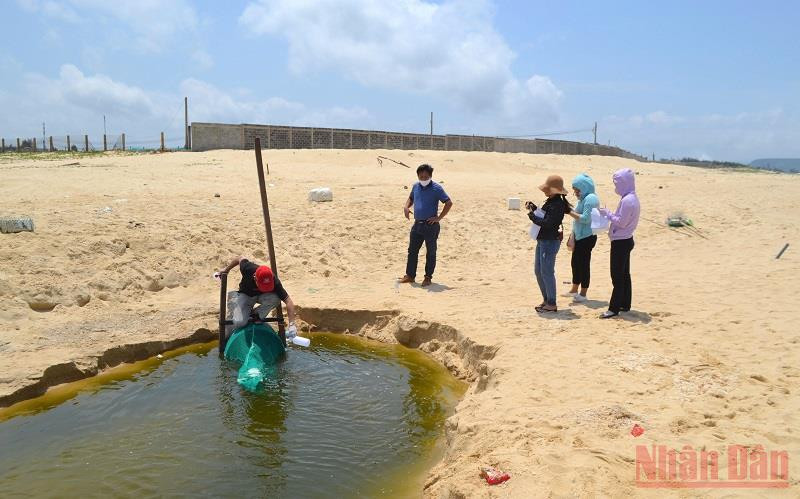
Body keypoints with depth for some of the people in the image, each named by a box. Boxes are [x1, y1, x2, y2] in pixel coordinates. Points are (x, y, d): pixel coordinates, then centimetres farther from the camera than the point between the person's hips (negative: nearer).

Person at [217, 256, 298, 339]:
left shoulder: (275, 282, -34)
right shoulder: (248, 268, -34)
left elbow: (288, 301, -31)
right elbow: (240, 258, -11)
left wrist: (292, 324, -38)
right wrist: (226, 269, 6)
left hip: (261, 296, 1)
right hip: (245, 295, -1)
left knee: (275, 299, -35)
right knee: (239, 322, -26)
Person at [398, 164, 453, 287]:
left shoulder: (436, 188, -9)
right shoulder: (416, 186, 9)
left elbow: (449, 203, -11)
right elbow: (411, 198, 28)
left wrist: (439, 218, -14)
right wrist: (406, 206, 7)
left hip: (431, 225, -6)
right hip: (417, 224, 6)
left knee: (430, 252, 5)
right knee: (412, 250, 9)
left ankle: (428, 277, 15)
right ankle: (410, 275, 19)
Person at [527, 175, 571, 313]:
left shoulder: (557, 205, -20)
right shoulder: (550, 201, 10)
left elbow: (547, 223, -26)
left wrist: (531, 215, -17)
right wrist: (533, 207, 5)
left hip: (550, 242, -10)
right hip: (542, 241, 10)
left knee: (547, 272, -4)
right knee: (538, 271, 16)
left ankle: (551, 304, 7)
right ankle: (546, 300, 28)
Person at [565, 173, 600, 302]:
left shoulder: (590, 198, -16)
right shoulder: (583, 199, 12)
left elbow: (585, 218, -23)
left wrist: (570, 212, -19)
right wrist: (573, 236, 18)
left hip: (587, 237, -9)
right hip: (579, 236, 9)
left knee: (583, 264, 1)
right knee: (575, 263, 16)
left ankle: (583, 294, 13)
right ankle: (574, 290, 30)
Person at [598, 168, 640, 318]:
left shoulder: (627, 200, -21)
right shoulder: (631, 198, 11)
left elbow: (621, 222, -22)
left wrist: (607, 214, -11)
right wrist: (609, 215, 7)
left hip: (621, 242, -10)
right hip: (625, 240, 10)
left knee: (617, 276, -6)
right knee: (624, 275, 16)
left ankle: (614, 308, -2)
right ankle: (625, 304, 24)